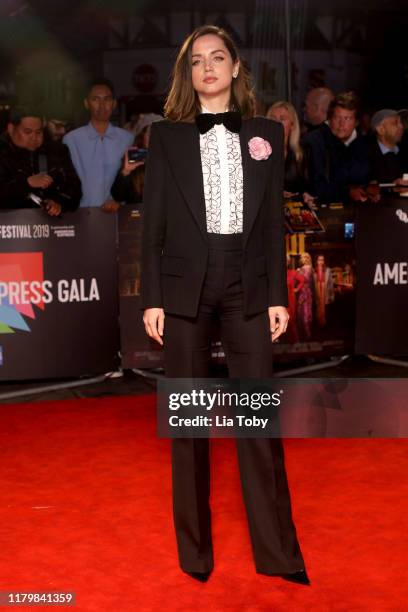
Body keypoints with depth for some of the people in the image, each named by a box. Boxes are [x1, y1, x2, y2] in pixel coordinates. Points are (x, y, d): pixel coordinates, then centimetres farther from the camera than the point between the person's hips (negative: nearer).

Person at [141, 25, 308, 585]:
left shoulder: (267, 133, 8)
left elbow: (274, 221, 7)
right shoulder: (167, 136, 5)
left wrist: (278, 296, 2)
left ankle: (277, 550, 14)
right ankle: (194, 547, 22)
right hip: (185, 286, 0)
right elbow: (154, 224, 2)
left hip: (248, 287, 1)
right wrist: (152, 299, -3)